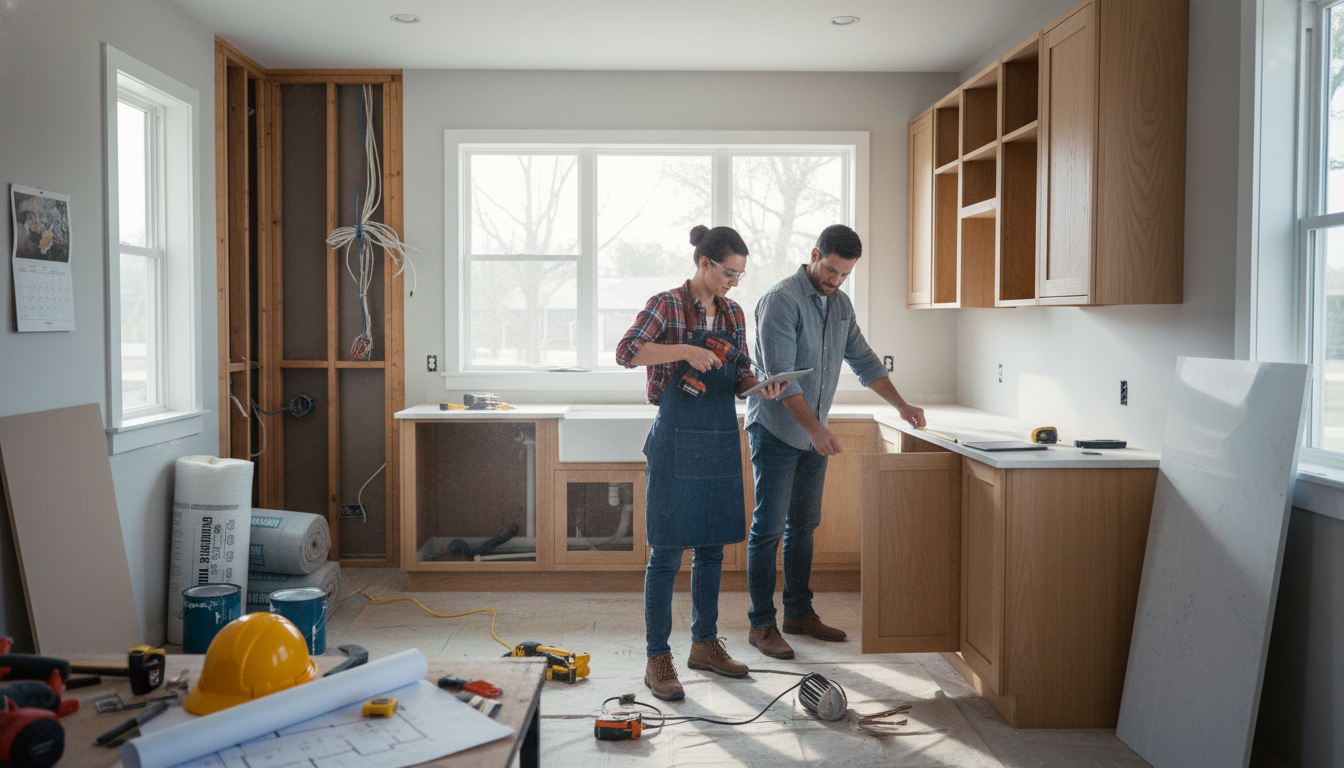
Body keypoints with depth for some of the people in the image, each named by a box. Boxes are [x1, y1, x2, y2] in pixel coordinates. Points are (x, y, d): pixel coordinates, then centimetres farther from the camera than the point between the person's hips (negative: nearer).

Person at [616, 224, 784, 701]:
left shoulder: (733, 314, 12)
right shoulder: (667, 305, -6)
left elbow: (739, 378, 15)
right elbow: (626, 352, -19)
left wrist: (759, 387, -6)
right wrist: (685, 349, -27)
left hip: (721, 441, 6)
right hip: (677, 441, -6)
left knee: (712, 547, 13)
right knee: (667, 552, -2)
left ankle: (705, 644, 28)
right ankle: (657, 660, 7)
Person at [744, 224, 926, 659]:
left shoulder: (840, 304, 10)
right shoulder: (781, 300, -16)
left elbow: (863, 360, 17)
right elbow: (780, 376, -22)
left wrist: (901, 404, 8)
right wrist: (815, 428, -27)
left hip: (813, 434, 8)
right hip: (776, 431, -8)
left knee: (804, 525, 13)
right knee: (769, 528, -4)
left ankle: (799, 612, 23)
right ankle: (761, 624, 4)